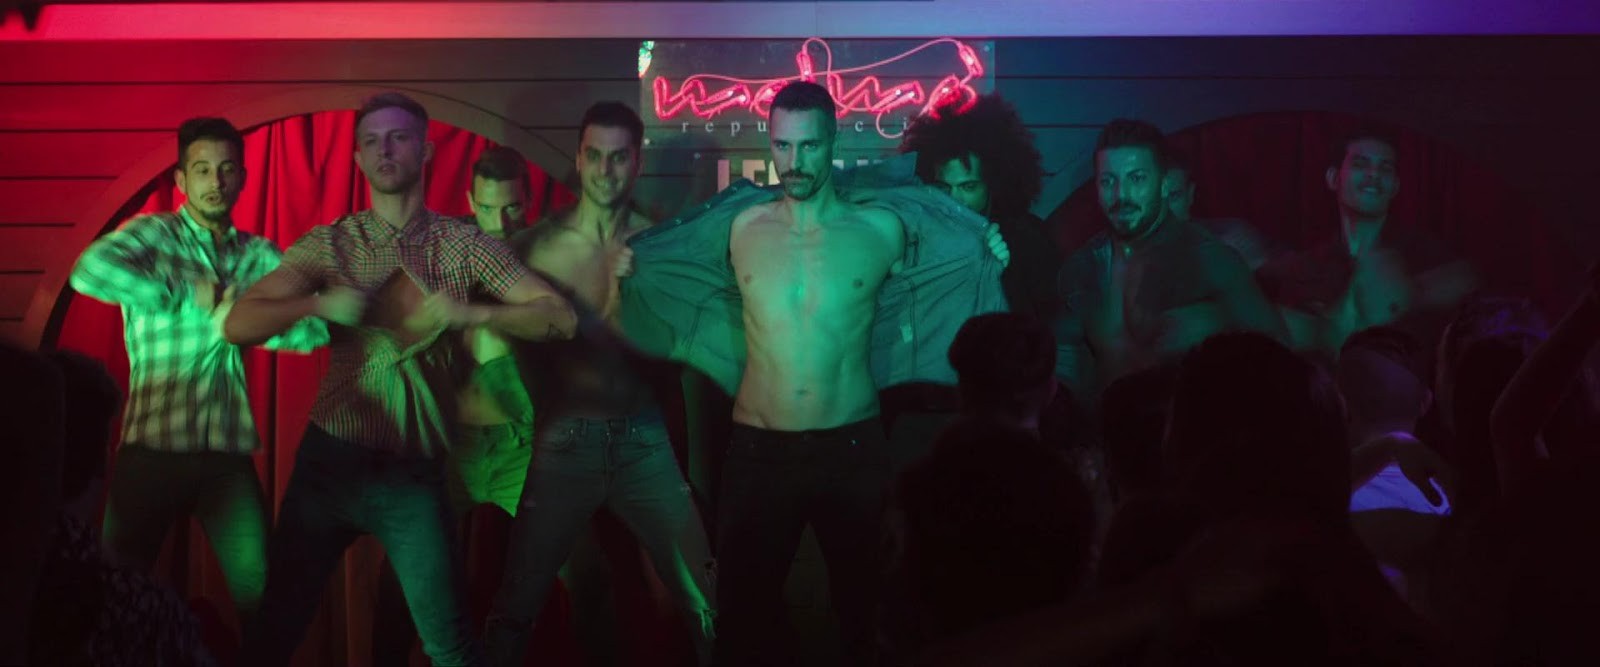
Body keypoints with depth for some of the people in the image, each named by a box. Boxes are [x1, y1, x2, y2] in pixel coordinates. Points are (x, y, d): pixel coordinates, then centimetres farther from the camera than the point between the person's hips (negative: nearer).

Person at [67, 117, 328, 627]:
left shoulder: (261, 256, 10)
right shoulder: (154, 234, -2)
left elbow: (315, 327, -1)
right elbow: (90, 271, -23)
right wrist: (188, 293, -18)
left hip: (230, 453, 3)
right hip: (154, 448, -3)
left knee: (261, 595, 4)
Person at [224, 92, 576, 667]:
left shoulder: (467, 246, 2)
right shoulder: (328, 245, 3)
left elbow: (559, 317, -4)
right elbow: (239, 325, -3)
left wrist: (470, 314, -19)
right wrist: (321, 304, -19)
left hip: (414, 475, -1)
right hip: (330, 462, 1)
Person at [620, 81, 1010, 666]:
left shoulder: (881, 227, -4)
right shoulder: (739, 226, 0)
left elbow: (966, 267, 14)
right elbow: (650, 264, 19)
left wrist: (990, 262, -4)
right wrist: (624, 272, 3)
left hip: (853, 449, -1)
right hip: (757, 451, 1)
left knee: (864, 605, 12)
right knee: (744, 613, 8)